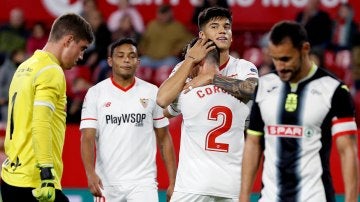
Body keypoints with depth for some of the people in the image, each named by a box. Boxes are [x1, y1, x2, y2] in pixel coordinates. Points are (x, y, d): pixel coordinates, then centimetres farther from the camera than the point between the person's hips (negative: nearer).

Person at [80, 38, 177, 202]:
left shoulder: (152, 92, 6)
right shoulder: (95, 93, 2)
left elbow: (164, 139, 9)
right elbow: (87, 138, -5)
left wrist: (172, 182, 3)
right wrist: (90, 173, -22)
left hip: (143, 182, 0)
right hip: (106, 183, 0)